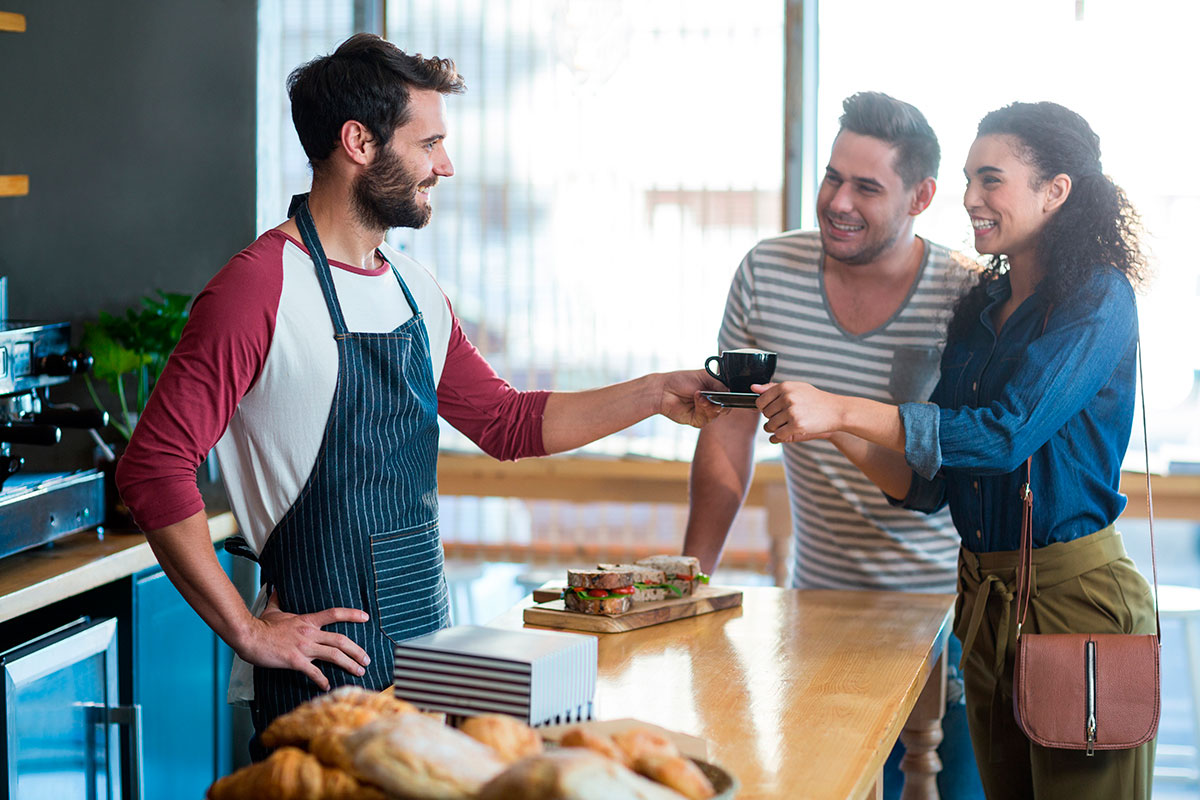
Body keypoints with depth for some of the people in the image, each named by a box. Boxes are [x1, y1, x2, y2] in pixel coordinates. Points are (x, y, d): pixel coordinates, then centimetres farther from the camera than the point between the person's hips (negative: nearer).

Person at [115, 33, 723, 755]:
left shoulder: (416, 290, 12)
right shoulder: (260, 288, -15)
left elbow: (506, 422, 20)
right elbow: (154, 467, -19)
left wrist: (654, 395, 10)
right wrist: (246, 631, -18)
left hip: (428, 639, 8)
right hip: (328, 659, -7)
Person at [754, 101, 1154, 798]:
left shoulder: (1099, 299, -10)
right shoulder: (978, 309, 12)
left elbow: (1008, 432, -24)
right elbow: (927, 484, 10)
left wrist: (842, 411, -26)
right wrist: (839, 436, -8)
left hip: (1076, 596, -7)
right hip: (984, 597, 7)